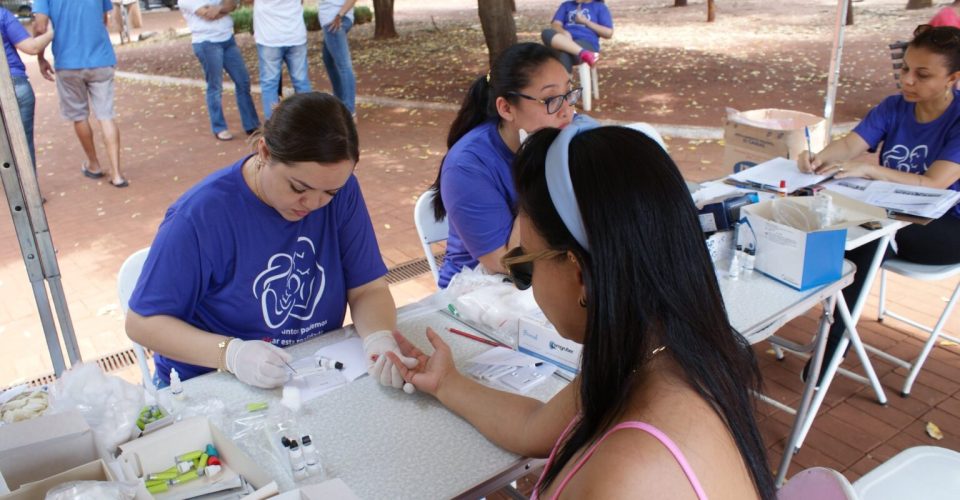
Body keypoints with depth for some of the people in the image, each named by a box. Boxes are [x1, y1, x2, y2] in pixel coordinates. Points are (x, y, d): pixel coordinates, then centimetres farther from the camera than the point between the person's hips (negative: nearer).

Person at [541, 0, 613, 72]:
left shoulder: (600, 7, 16)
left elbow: (608, 33, 6)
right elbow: (555, 25, 9)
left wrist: (586, 21, -1)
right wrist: (564, 33, -14)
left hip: (587, 44, -3)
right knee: (547, 33, -32)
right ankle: (583, 53, -46)